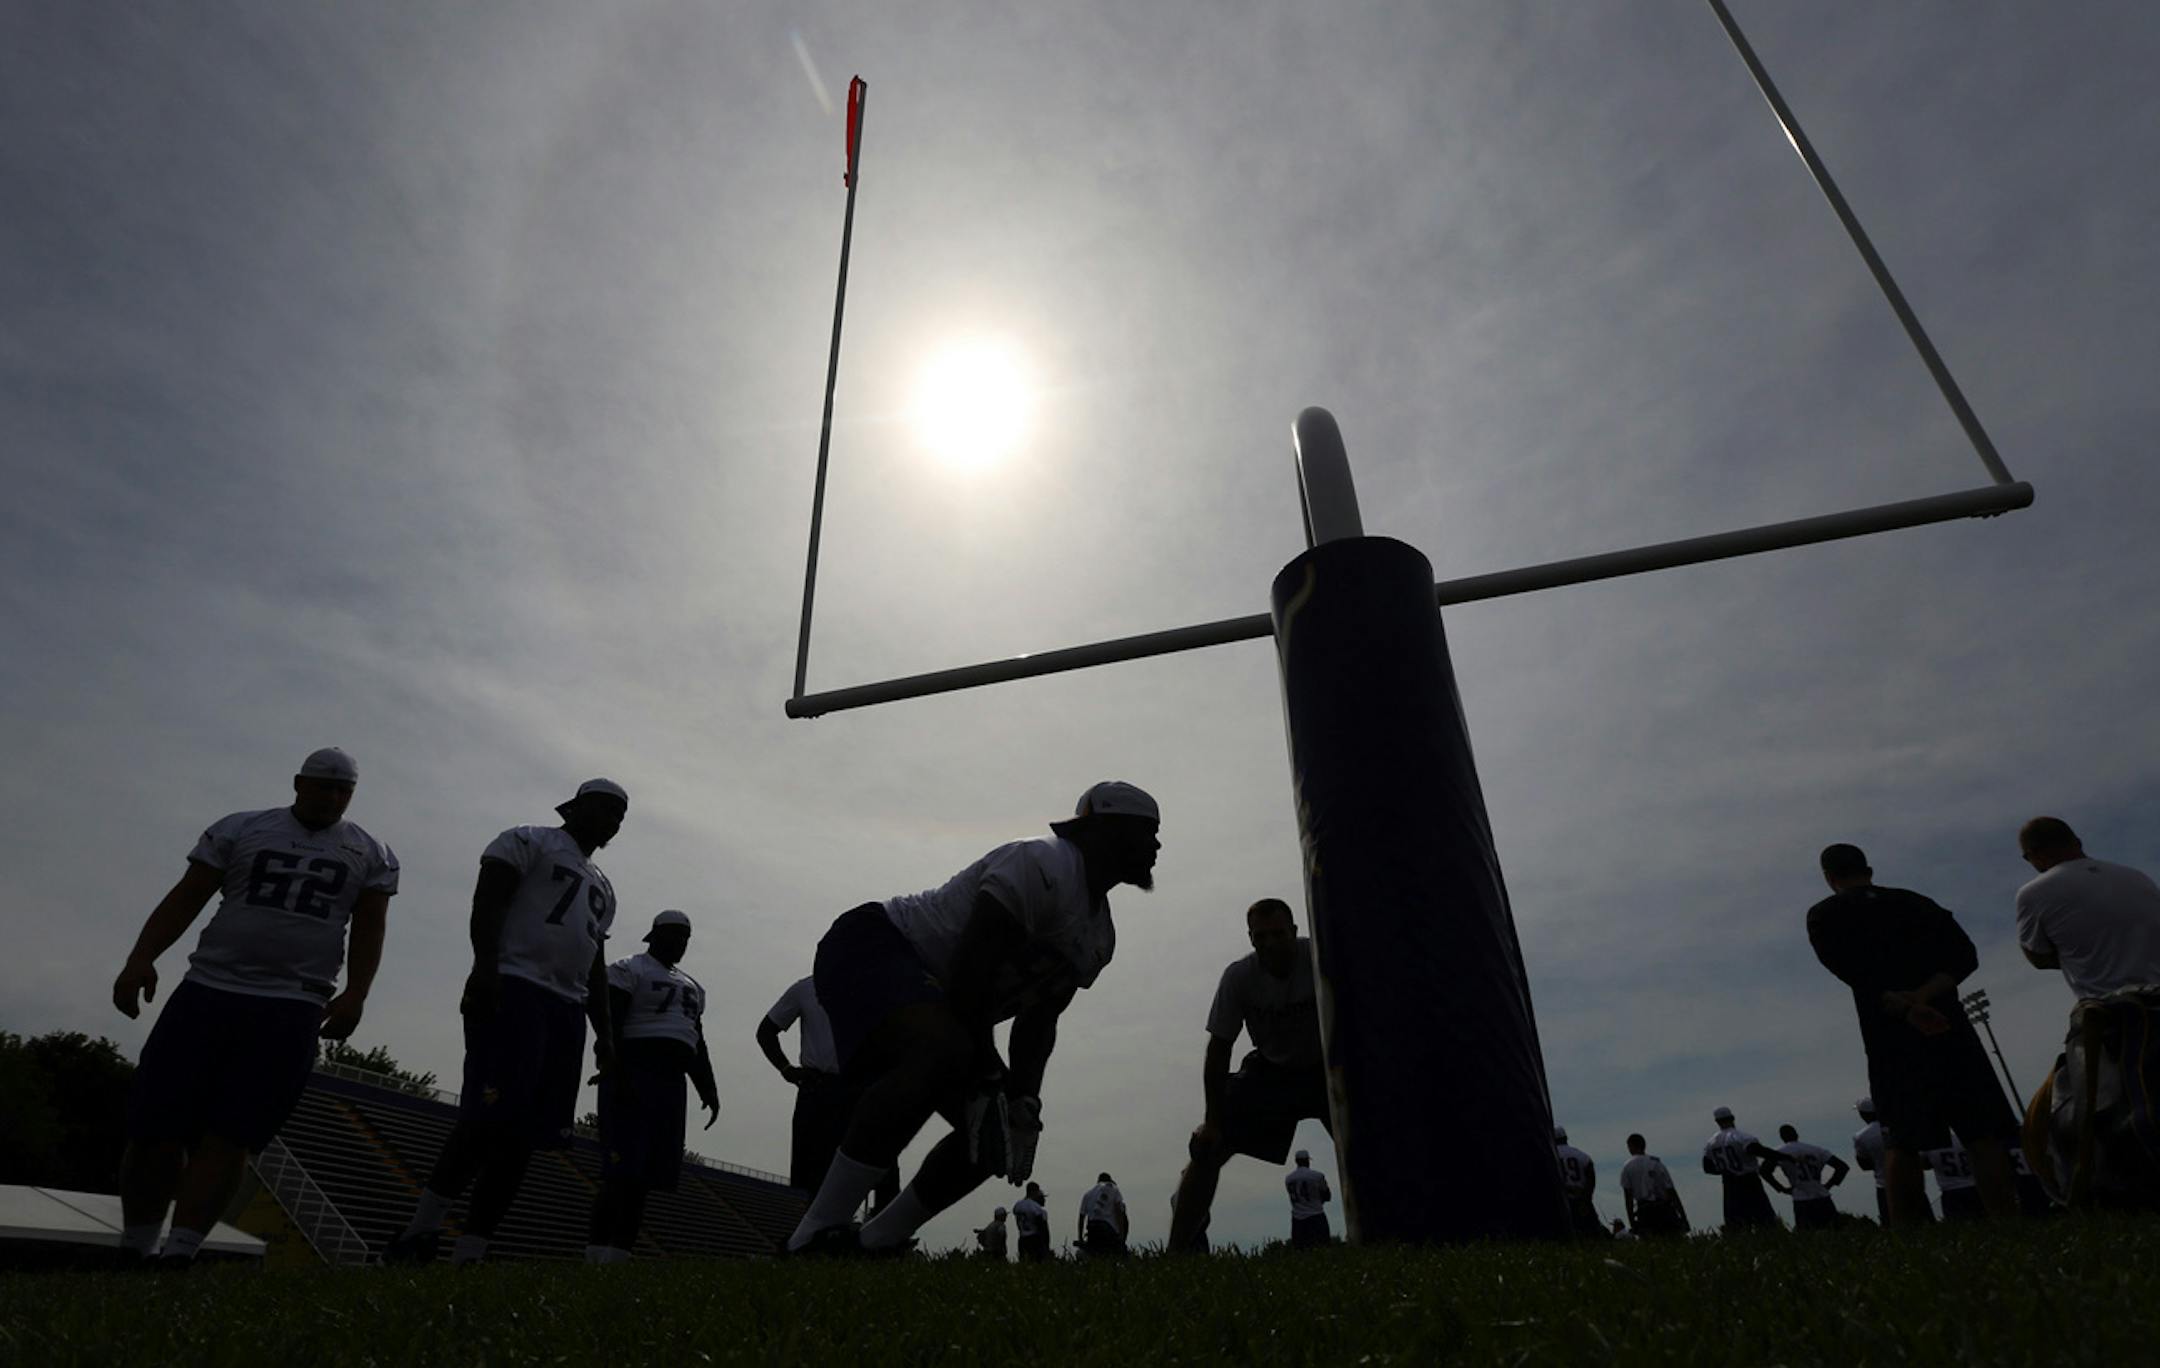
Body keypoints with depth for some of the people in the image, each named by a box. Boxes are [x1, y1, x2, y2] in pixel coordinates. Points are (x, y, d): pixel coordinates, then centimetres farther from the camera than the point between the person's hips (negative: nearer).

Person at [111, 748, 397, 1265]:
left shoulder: (370, 855, 8)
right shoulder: (240, 830, 7)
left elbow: (369, 930, 5)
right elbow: (186, 898, 5)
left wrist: (355, 995, -8)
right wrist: (140, 959, -8)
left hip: (292, 1009, -1)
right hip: (209, 991, 1)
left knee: (229, 1139, -4)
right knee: (157, 1129, 2)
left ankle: (177, 1259, 3)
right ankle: (132, 1256, 19)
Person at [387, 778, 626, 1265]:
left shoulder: (602, 887, 27)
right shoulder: (529, 842, 6)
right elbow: (488, 902, -9)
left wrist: (604, 1033, 17)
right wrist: (485, 964, -24)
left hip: (567, 1008, 7)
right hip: (513, 989, -7)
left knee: (524, 1136, 3)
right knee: (491, 1118, -18)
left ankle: (468, 1253, 8)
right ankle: (421, 1233, -6)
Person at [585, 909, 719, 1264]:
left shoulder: (691, 987, 22)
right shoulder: (629, 970, -1)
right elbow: (609, 1026, -11)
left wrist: (708, 1090, 13)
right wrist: (617, 1075, -22)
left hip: (670, 1082, 7)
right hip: (632, 1073, -7)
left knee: (647, 1174, 5)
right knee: (623, 1172, -11)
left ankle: (620, 1252, 9)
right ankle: (598, 1251, -7)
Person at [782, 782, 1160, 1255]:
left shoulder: (1100, 936, 11)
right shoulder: (1042, 866, -22)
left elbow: (1038, 1022, 11)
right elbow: (969, 970, -26)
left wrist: (1024, 1098, -5)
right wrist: (986, 1072, -20)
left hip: (931, 993, 11)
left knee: (995, 1130, 6)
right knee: (941, 1054, -37)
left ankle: (874, 1243, 15)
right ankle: (815, 1235, -30)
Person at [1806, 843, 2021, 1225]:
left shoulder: (1824, 915, 8)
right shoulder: (1916, 902, 19)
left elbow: (1855, 973, -9)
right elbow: (1965, 954, 4)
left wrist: (1901, 1006, -16)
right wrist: (1924, 995, -7)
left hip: (1889, 1036, -2)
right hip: (1946, 1024, 2)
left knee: (1900, 1142, -1)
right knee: (1983, 1133, 3)